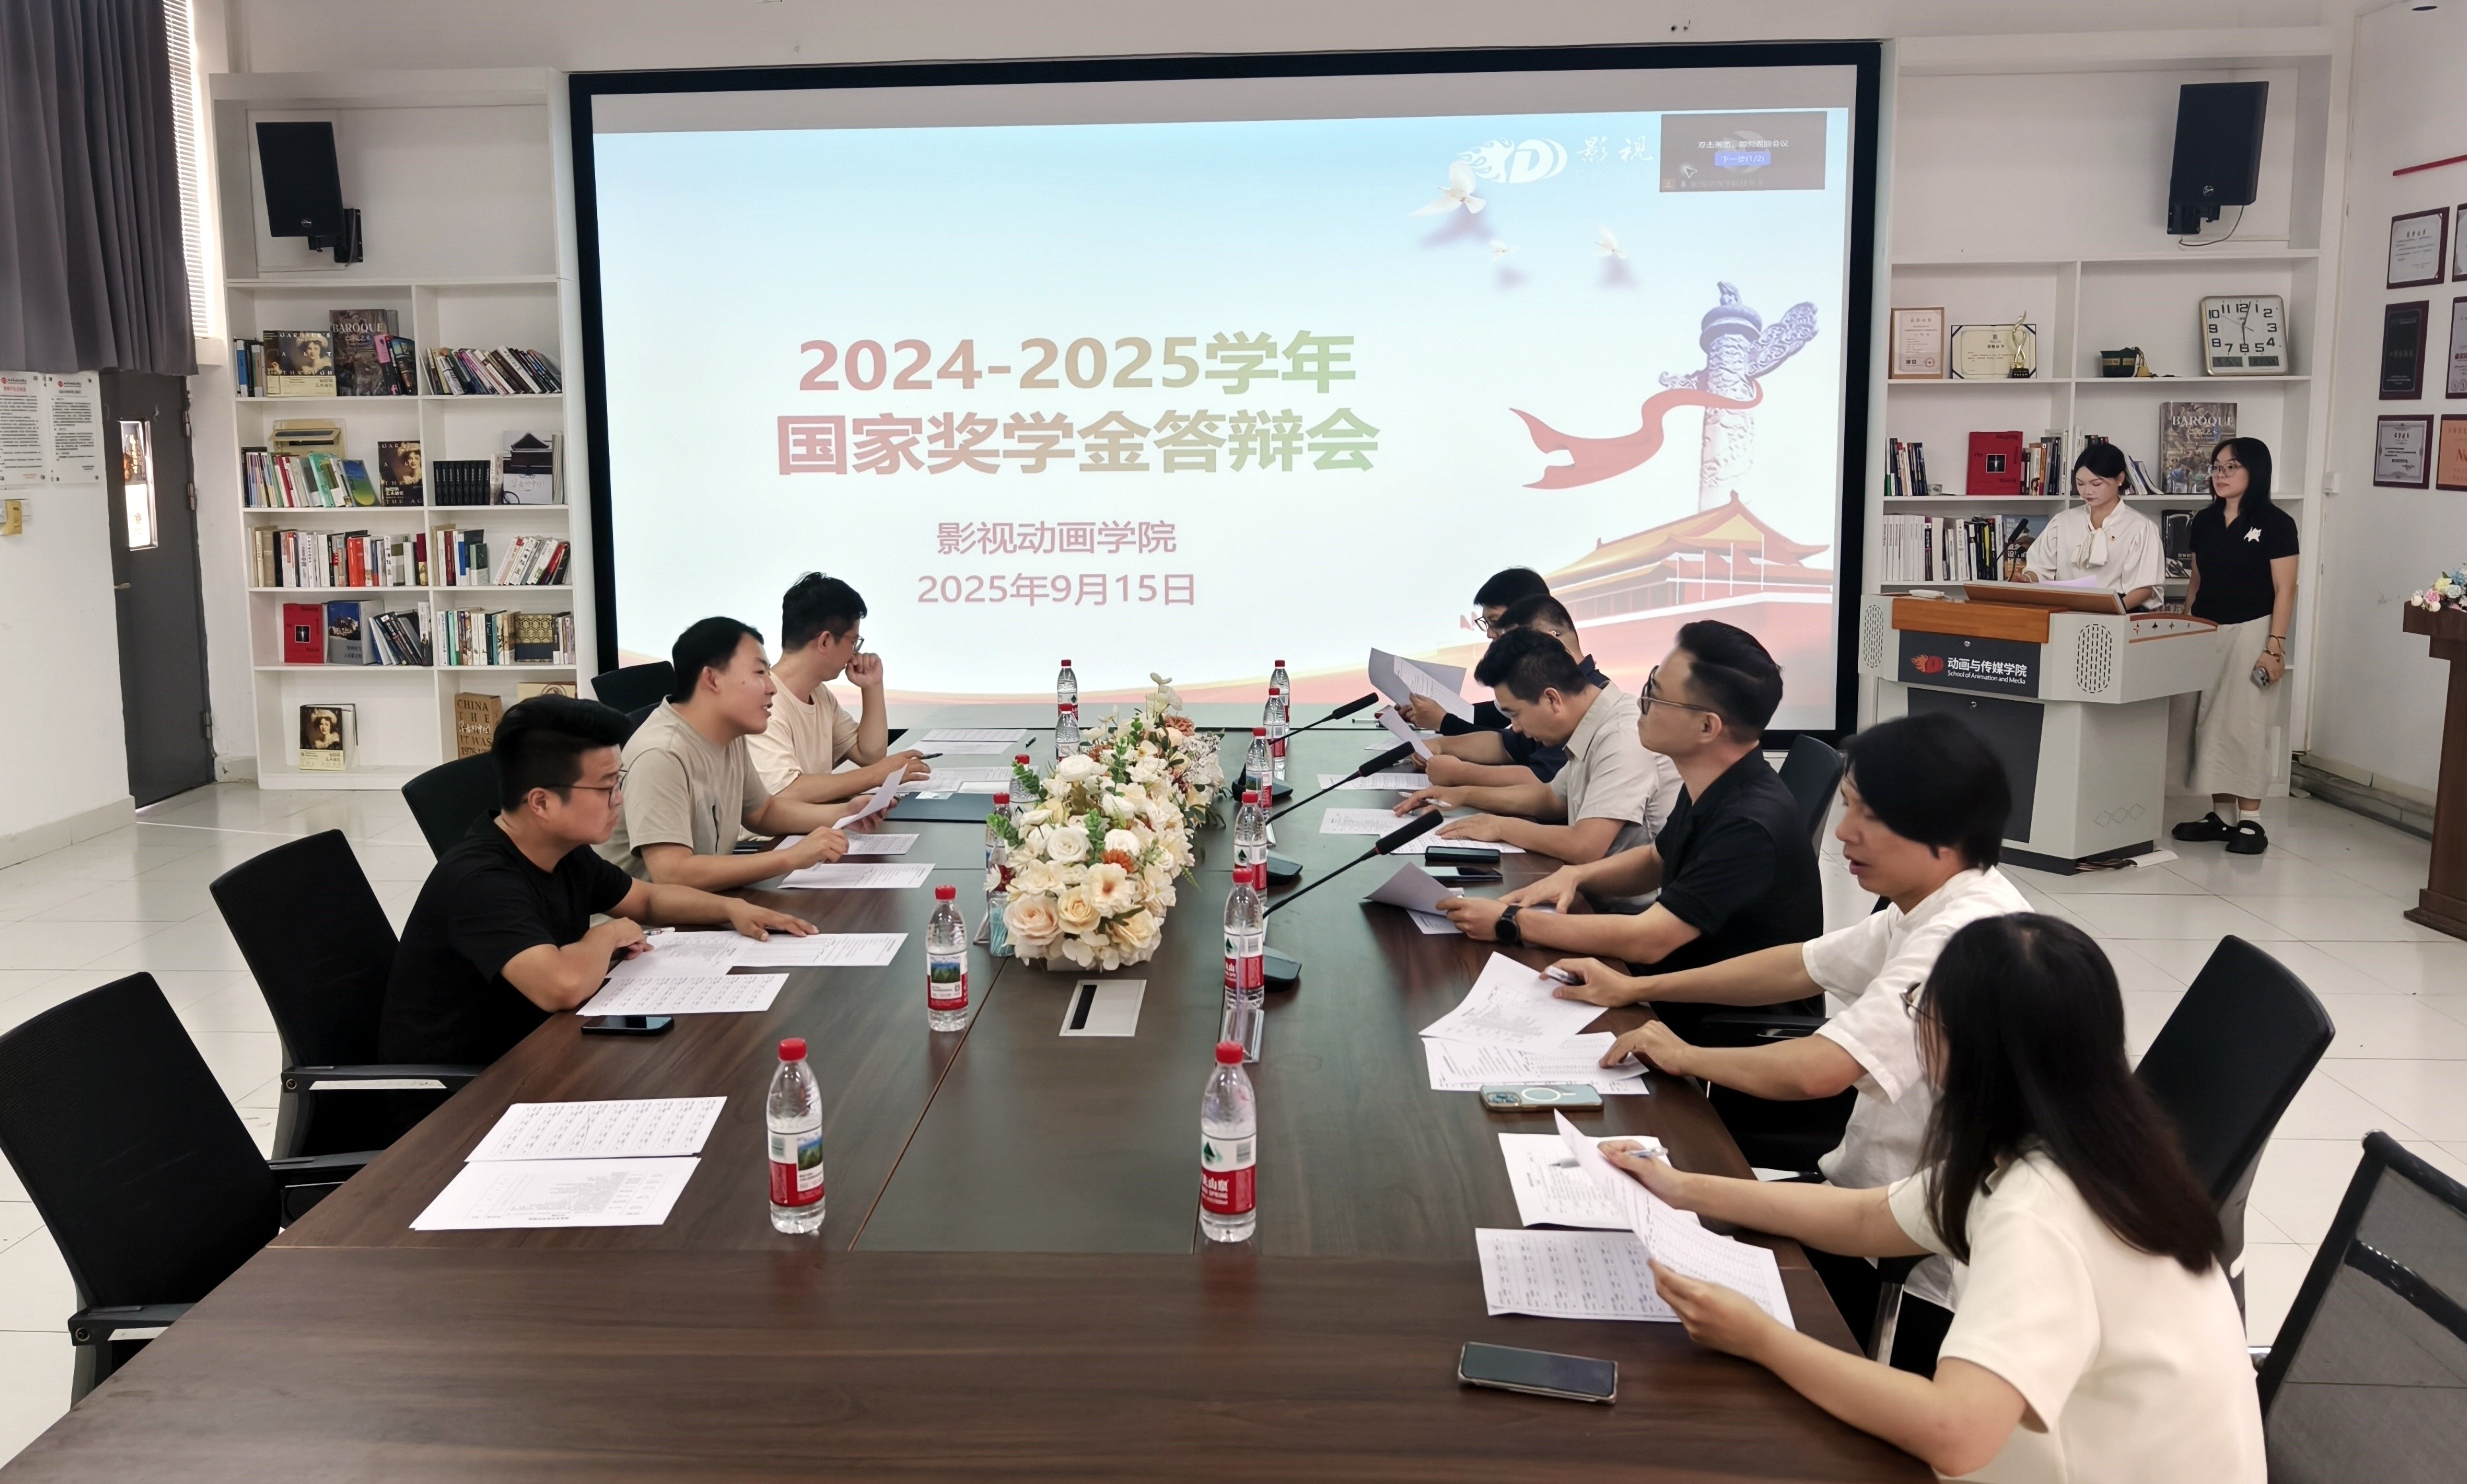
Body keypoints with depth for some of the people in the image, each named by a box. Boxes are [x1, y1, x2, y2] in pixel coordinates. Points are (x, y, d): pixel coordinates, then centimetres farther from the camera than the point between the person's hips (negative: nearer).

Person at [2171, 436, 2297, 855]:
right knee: (2209, 723, 6)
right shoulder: (2204, 522, 11)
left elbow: (2284, 591, -8)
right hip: (2206, 633, 6)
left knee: (2246, 724, -6)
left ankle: (2250, 821, 1)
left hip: (2251, 632, -6)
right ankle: (2221, 815, 14)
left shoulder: (2275, 523, -5)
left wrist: (2275, 646, -15)